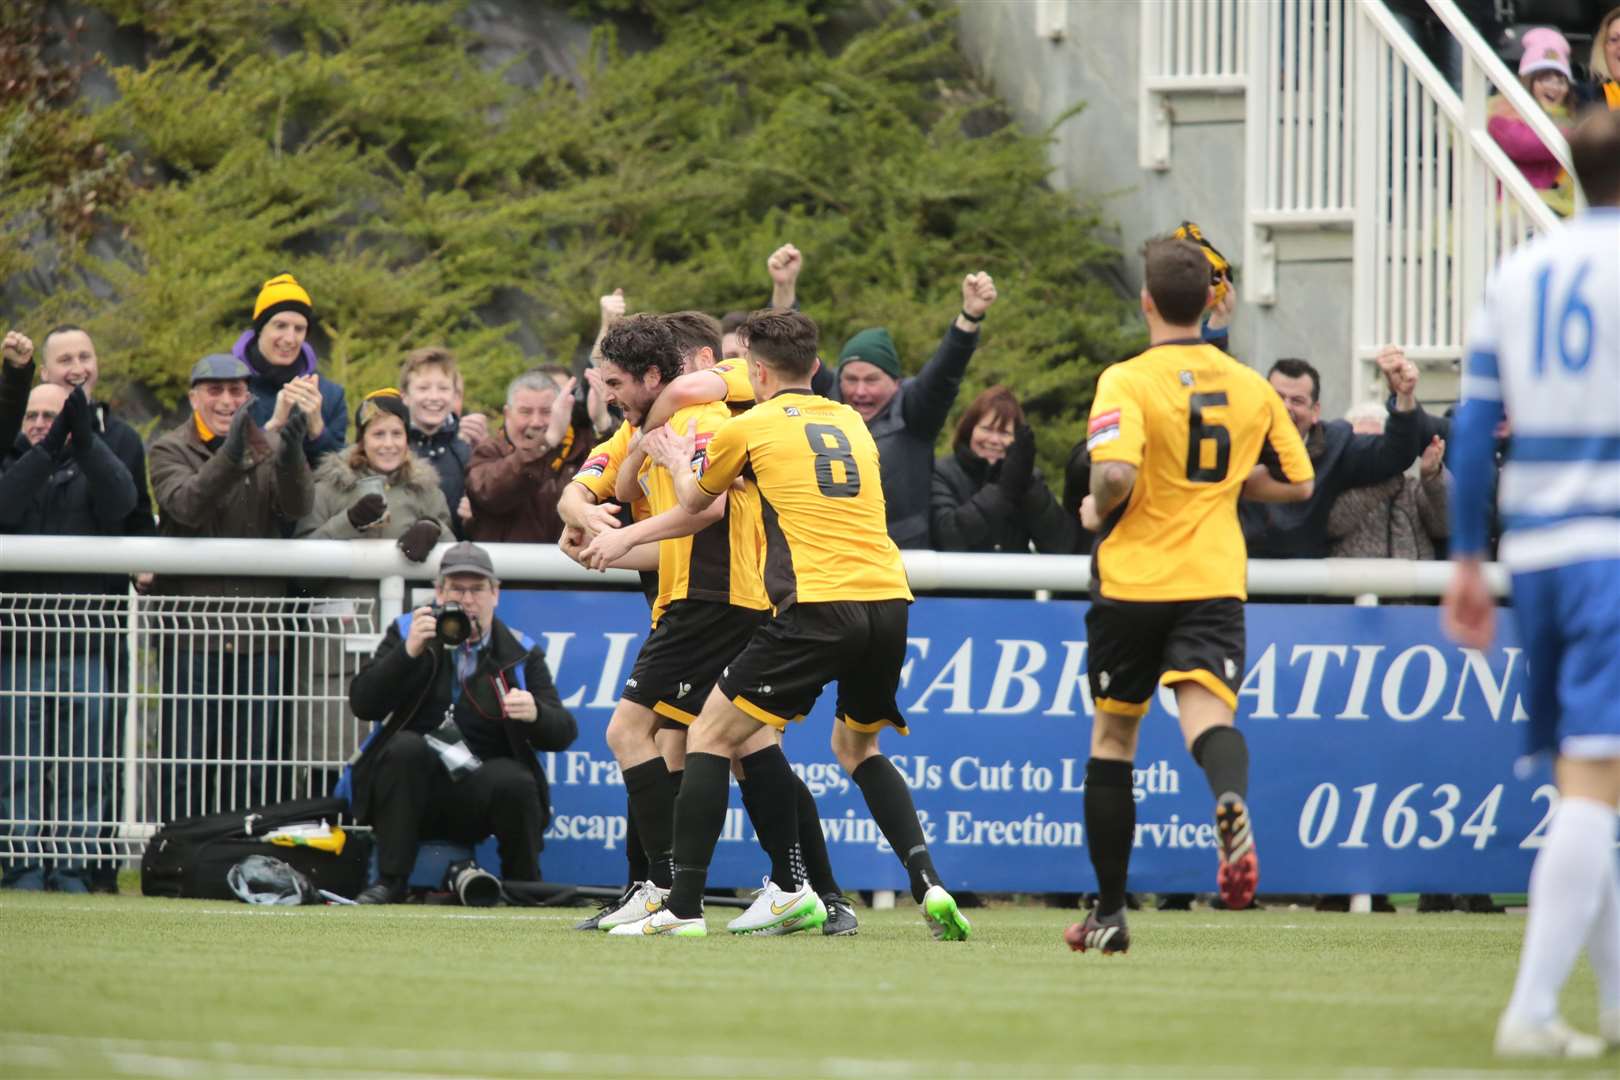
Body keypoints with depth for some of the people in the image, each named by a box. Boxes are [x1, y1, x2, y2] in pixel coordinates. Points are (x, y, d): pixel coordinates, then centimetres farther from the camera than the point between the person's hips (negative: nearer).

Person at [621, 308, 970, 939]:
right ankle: (927, 884, 9)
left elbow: (694, 503, 24)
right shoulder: (851, 423, 19)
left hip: (817, 609, -6)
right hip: (887, 603, 6)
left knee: (710, 737, 5)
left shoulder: (749, 428, 5)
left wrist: (676, 461, 45)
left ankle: (684, 906, -1)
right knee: (857, 747, 27)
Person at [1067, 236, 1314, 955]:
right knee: (1206, 712, -13)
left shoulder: (1127, 381, -8)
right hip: (1215, 580, 2)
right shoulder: (1251, 387, 7)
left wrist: (1098, 509, -2)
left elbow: (1115, 471, -24)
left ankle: (1109, 914, 19)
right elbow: (1297, 483, 15)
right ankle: (1231, 802, -51)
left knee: (1112, 735, 13)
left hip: (1133, 579, -2)